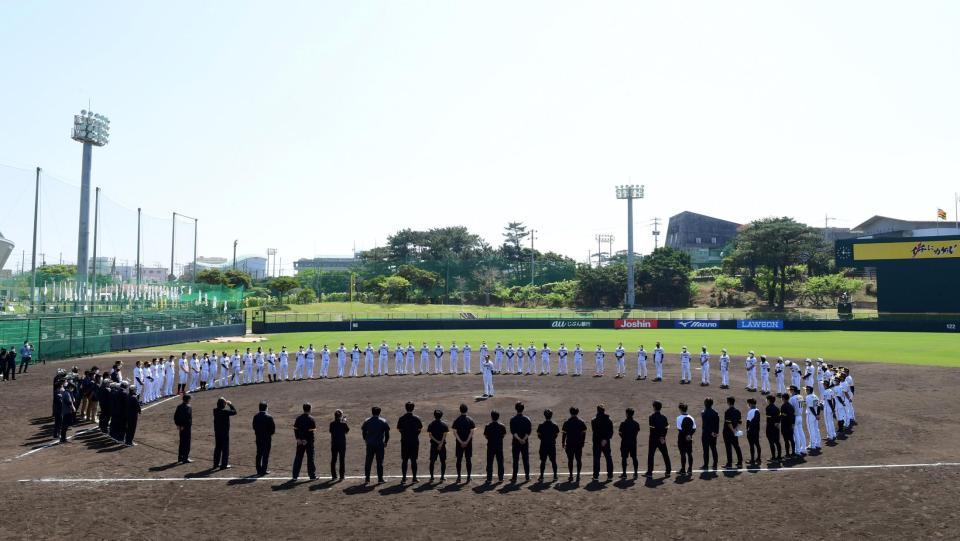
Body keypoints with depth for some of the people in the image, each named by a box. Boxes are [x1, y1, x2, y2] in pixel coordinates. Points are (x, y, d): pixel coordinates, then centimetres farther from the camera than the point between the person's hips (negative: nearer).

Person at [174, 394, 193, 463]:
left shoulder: (179, 407, 9)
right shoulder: (188, 407, -16)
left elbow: (175, 416, 11)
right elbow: (188, 417, -24)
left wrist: (178, 425, 13)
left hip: (181, 427, 8)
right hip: (186, 427, -8)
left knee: (182, 442, 18)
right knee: (187, 443, -2)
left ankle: (180, 457, 26)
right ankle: (185, 458, -1)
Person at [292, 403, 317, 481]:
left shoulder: (298, 418, 4)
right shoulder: (311, 419, -10)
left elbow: (295, 429, 0)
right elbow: (312, 431, -15)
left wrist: (298, 438, -3)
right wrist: (306, 440, -10)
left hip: (300, 441, 4)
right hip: (309, 441, -4)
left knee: (298, 458, 10)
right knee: (310, 458, 5)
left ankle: (295, 476, 10)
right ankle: (312, 475, 9)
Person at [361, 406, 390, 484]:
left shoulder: (367, 421, 5)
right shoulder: (383, 422, 0)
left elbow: (363, 431, 8)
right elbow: (387, 433, 0)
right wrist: (385, 442, 10)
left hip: (370, 444, 2)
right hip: (380, 444, -2)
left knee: (368, 461, 8)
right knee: (380, 462, 3)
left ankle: (367, 478, 8)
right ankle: (380, 478, 3)